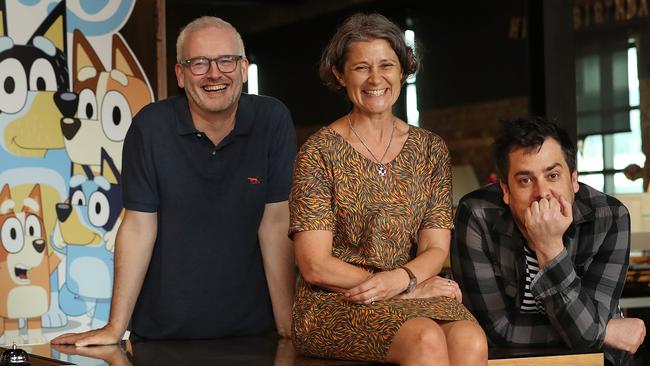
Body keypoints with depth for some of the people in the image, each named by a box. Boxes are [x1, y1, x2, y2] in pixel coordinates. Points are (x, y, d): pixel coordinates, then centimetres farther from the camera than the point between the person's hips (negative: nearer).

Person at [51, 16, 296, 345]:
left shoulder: (273, 120, -8)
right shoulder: (151, 126, -8)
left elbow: (275, 224, -8)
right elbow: (139, 226, -7)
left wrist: (287, 329, -11)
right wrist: (115, 328, -9)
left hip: (250, 328, 0)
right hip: (162, 331, 0)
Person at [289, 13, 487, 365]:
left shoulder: (430, 149, 11)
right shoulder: (319, 151, -1)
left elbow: (435, 249, 7)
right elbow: (315, 266, -7)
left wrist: (401, 279, -16)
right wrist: (414, 286, -10)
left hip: (417, 295, 4)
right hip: (334, 302, -3)